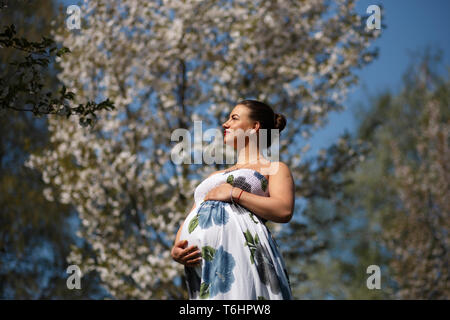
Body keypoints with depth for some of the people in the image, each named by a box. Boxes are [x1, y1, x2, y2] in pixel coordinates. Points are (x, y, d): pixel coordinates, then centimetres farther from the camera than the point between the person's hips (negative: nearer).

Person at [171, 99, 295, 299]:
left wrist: (235, 194, -5)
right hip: (199, 260, 6)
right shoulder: (216, 176, 36)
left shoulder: (274, 169, 17)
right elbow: (187, 221, 26)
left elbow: (284, 211, -3)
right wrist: (176, 250, 4)